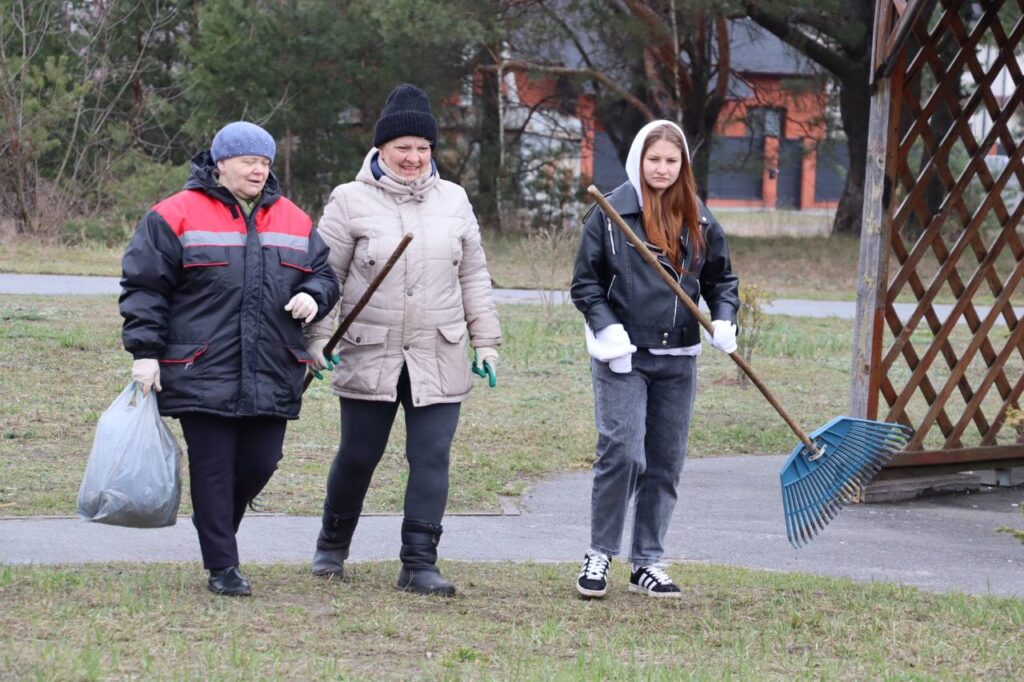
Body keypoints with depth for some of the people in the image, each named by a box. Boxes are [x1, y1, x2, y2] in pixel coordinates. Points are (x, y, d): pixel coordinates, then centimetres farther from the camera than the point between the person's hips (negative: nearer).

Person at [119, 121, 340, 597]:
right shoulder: (176, 216, -1)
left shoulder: (294, 222, 13)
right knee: (213, 469, -2)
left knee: (260, 464, 5)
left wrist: (313, 296, -3)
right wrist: (145, 352, -7)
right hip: (202, 375, -4)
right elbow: (144, 286, -1)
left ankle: (217, 525, 33)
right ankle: (222, 568, 6)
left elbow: (323, 275, 21)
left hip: (272, 377, 4)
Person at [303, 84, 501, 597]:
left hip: (439, 360, 2)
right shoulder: (351, 201, 0)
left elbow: (473, 277, 15)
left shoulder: (453, 200, 10)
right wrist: (318, 339, -6)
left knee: (432, 459, -4)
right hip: (369, 357, -2)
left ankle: (419, 564, 0)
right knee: (357, 457, 7)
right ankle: (332, 547, 29)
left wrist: (485, 341, 12)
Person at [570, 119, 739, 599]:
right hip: (622, 357, -4)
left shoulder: (698, 220, 9)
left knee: (666, 462, 7)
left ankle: (647, 563, 17)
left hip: (677, 360, 4)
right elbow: (585, 282, 1)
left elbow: (721, 279, 17)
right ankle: (599, 555, 1)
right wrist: (608, 329, -13)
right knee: (622, 452, -15)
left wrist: (724, 321, -2)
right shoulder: (611, 213, -2)